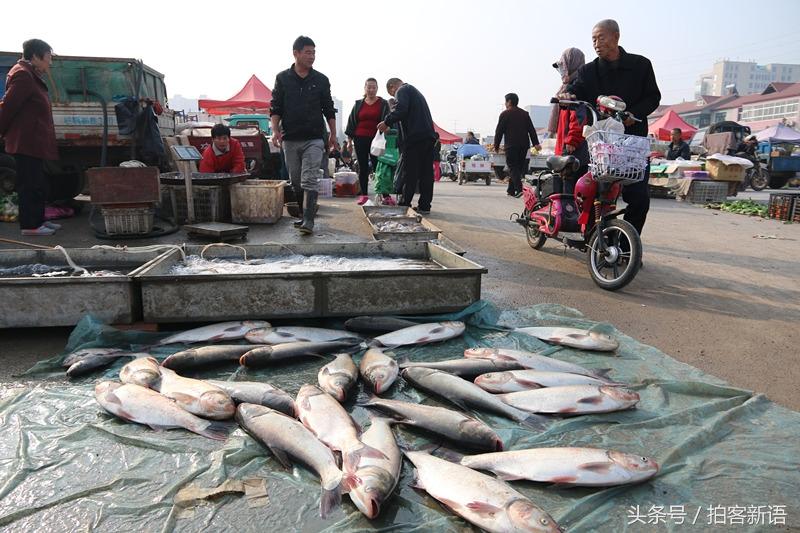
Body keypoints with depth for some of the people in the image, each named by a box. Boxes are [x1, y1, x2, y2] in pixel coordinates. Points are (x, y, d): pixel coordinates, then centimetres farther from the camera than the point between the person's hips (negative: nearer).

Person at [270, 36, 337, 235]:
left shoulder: (321, 80, 6)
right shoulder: (282, 78, 5)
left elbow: (329, 109, 11)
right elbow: (275, 108, 5)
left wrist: (333, 134, 9)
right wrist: (275, 131, -8)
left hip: (314, 139, -2)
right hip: (290, 140, 2)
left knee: (310, 181, -12)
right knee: (296, 182, 9)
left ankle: (308, 221, -15)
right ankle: (304, 214, 24)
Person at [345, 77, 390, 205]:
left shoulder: (383, 104, 6)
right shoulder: (358, 104, 13)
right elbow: (351, 122, 14)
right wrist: (350, 139, 7)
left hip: (376, 140, -2)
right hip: (360, 139, 3)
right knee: (363, 168, 4)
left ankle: (385, 195, -5)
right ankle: (364, 195, 9)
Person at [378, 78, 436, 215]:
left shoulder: (402, 90, 2)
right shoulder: (415, 91, 30)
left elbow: (401, 109, -17)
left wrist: (386, 122, -9)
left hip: (415, 136, -8)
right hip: (429, 135, 9)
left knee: (410, 173, -6)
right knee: (426, 172, 6)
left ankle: (405, 205, -4)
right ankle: (424, 206, 7)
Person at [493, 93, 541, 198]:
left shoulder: (505, 114, -1)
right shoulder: (525, 114, 15)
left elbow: (499, 131, -1)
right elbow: (531, 129, 12)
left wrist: (496, 145, 6)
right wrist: (536, 143, 12)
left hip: (511, 146, -5)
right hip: (524, 146, 5)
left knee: (513, 167, -5)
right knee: (519, 167, 12)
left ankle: (519, 189, -22)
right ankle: (511, 190, 18)